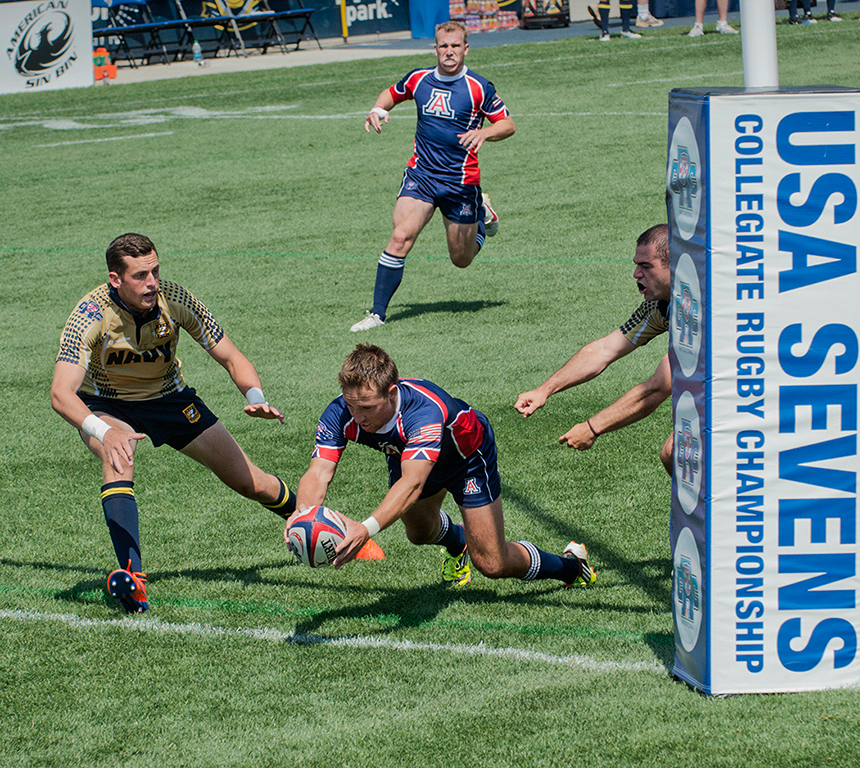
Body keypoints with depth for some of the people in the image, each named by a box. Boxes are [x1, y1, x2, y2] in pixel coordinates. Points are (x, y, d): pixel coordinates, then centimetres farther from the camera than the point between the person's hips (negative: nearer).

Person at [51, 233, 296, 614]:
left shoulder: (174, 300, -25)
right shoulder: (92, 314, -33)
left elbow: (231, 358, -15)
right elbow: (61, 393, -43)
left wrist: (256, 397, -36)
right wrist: (103, 432, -60)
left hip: (168, 397, 2)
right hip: (107, 406, -2)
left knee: (249, 481, 2)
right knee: (117, 459, -37)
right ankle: (132, 577, -45)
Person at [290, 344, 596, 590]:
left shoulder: (425, 410, -48)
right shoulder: (340, 414, -34)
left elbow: (412, 483, -59)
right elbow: (318, 474, -41)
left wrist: (368, 527, -74)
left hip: (467, 454, -5)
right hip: (406, 454, 5)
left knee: (492, 563, -3)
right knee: (420, 533, 27)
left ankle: (571, 565, 25)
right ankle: (456, 544, 64)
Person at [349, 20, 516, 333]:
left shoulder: (479, 88, -8)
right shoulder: (419, 79, 3)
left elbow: (508, 125, -2)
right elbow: (392, 93, 23)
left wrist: (484, 133, -23)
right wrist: (378, 110, 1)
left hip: (461, 181, -2)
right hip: (420, 174, 2)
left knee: (462, 260, 9)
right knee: (401, 237, -21)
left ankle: (482, 213, 42)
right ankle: (377, 313, -16)